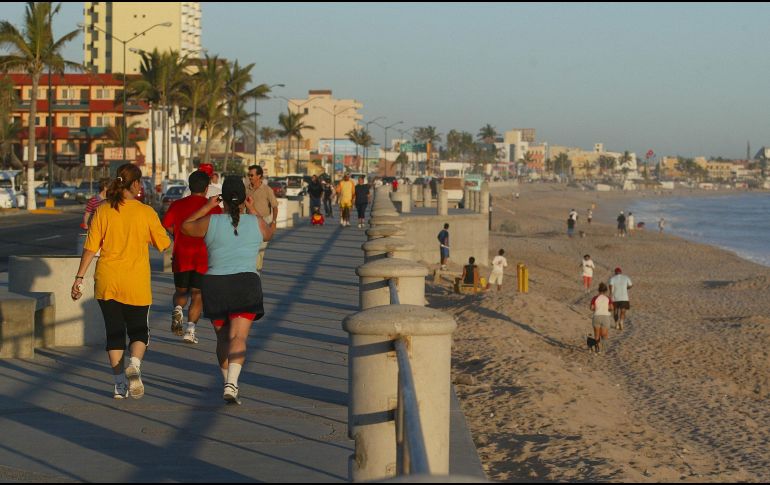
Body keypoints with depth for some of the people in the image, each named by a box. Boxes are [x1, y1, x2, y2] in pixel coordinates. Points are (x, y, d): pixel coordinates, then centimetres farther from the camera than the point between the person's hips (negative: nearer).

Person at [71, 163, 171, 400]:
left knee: (114, 332, 11)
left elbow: (90, 248, -3)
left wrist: (79, 278, 3)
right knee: (139, 330, 11)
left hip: (107, 282, 2)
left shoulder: (103, 211, -2)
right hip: (136, 283, -2)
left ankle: (119, 384, 11)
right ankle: (134, 365, -18)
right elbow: (164, 243, 3)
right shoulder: (146, 212, -6)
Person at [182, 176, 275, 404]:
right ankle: (231, 384, -27)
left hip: (215, 286, 1)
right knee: (238, 338, -8)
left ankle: (229, 382, 22)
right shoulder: (256, 223, 1)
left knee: (223, 338, 17)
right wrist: (253, 210, 30)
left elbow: (186, 227, 15)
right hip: (246, 286, -1)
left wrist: (206, 207, 21)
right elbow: (268, 233, 23)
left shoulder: (211, 222, -2)